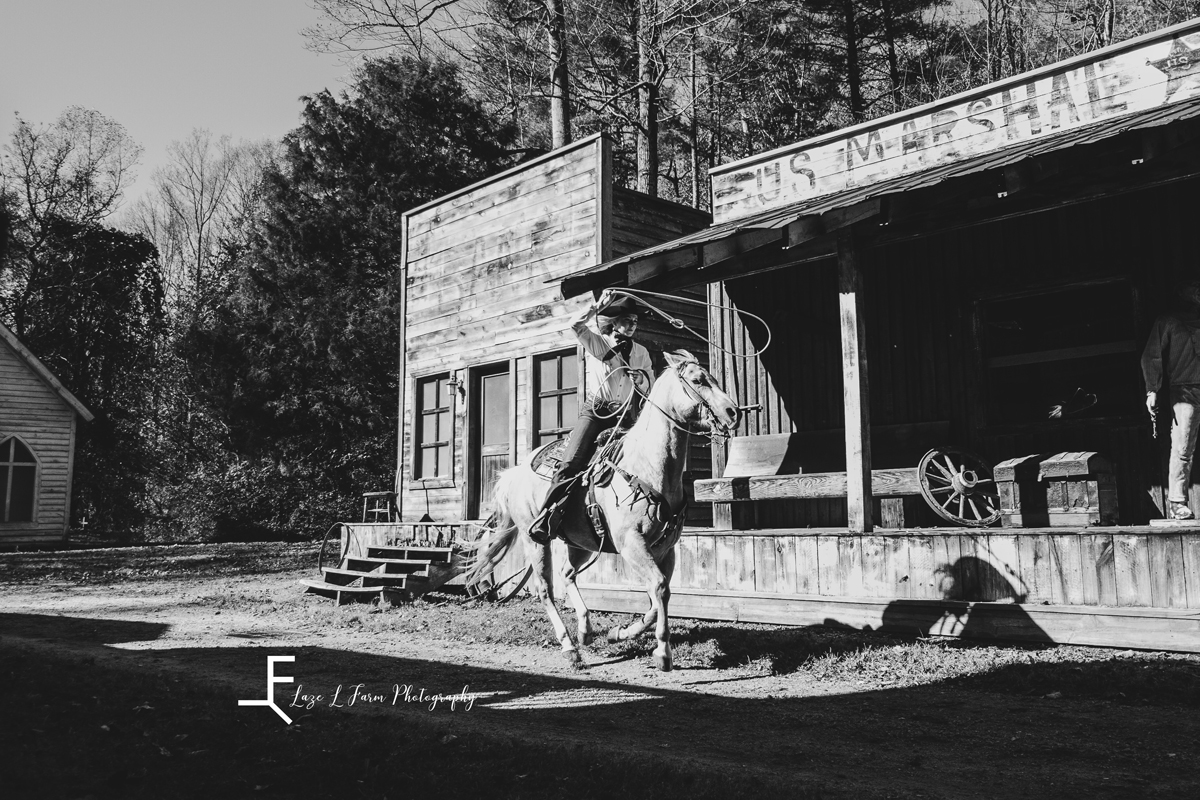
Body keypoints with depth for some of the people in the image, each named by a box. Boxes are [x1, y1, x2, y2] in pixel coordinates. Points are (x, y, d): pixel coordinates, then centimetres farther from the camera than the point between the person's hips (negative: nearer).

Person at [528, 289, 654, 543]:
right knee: (571, 462, -19)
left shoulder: (641, 353, 16)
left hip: (626, 416, 4)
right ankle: (547, 517, -19)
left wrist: (641, 379, -2)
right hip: (595, 411, -4)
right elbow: (576, 325, -14)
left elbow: (650, 390, 19)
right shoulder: (595, 343, 5)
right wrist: (598, 306, -20)